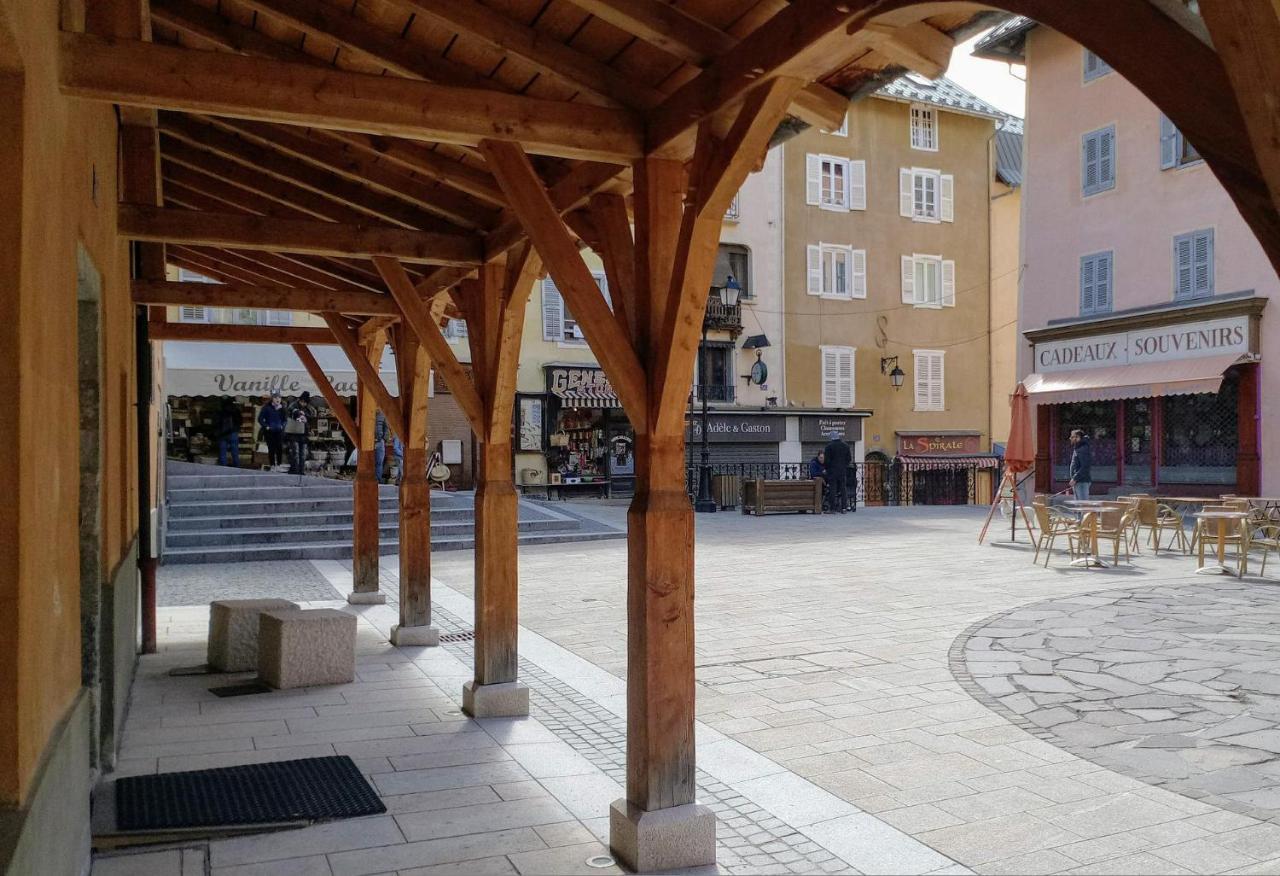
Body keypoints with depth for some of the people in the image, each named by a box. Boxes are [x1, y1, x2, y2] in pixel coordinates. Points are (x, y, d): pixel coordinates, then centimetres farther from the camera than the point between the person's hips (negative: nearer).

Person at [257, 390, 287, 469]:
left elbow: (285, 418, 13)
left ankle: (279, 465, 8)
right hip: (269, 432, -3)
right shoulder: (267, 407, -4)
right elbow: (260, 419, -2)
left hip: (279, 431, 3)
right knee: (271, 449, -2)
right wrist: (266, 426, -7)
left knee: (280, 448, -1)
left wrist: (283, 425, -2)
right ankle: (272, 465, 6)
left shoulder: (282, 407, 6)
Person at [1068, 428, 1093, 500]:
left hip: (1082, 482, -11)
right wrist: (1074, 479, 16)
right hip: (1078, 482, 11)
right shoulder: (1077, 449, 18)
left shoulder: (1083, 449, -15)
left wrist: (1075, 478, -22)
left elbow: (1085, 467, -22)